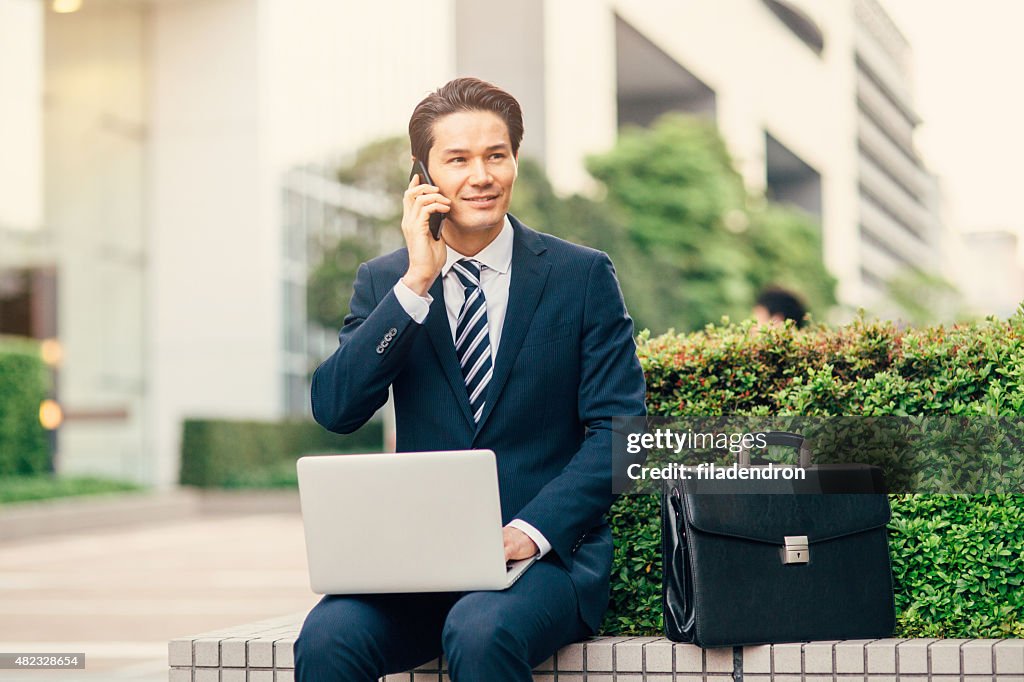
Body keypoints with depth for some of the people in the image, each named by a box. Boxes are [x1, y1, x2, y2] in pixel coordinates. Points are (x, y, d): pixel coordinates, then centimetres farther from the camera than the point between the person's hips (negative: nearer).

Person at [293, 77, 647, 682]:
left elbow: (617, 428, -3)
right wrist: (417, 281, -12)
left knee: (480, 631, -34)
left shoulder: (584, 276, 3)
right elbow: (335, 409, -5)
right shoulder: (383, 282, 9)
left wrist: (532, 531, -17)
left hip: (548, 553, -2)